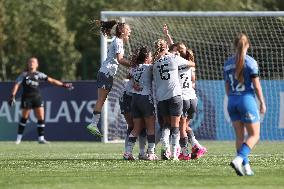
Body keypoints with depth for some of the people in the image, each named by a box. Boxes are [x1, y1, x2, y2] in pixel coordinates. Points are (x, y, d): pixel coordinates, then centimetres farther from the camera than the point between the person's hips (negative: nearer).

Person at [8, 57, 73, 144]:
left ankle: (41, 138, 1)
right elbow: (17, 85, 0)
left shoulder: (39, 74, 10)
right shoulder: (24, 75, 5)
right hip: (26, 98, -2)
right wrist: (12, 96, -12)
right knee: (24, 118, -1)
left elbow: (51, 80, 8)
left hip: (37, 97, 2)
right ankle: (19, 138, 11)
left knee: (41, 118, -5)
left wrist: (63, 85, 3)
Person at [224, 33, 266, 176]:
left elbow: (227, 87, 12)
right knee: (254, 135, 1)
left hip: (232, 101, 5)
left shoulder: (228, 63, 7)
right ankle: (238, 159, -19)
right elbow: (256, 85, -10)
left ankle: (245, 166, 7)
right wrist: (262, 102, -2)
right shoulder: (250, 62, -9)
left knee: (239, 136, 11)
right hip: (247, 99, -5)